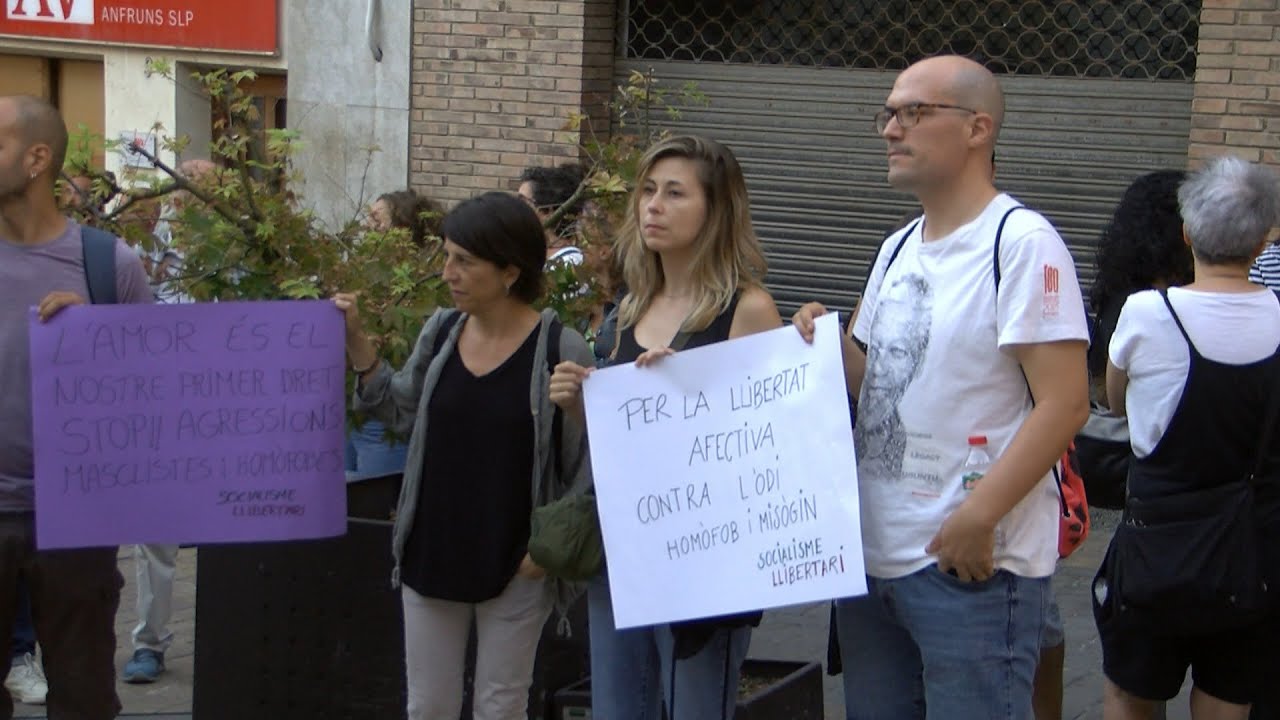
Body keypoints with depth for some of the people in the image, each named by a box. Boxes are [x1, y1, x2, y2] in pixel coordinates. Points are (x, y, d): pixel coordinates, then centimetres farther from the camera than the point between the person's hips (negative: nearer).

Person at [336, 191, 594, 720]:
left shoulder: (561, 350, -14)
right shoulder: (441, 332, 1)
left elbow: (586, 463, -10)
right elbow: (403, 415, 13)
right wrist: (357, 345, 3)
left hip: (514, 568, -4)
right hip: (431, 556, 5)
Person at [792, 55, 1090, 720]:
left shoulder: (1021, 242, -12)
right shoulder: (898, 248, 14)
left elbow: (1064, 402, -18)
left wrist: (978, 518, -22)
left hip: (975, 565, -8)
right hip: (871, 552, 8)